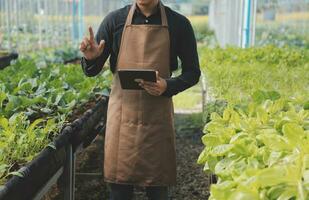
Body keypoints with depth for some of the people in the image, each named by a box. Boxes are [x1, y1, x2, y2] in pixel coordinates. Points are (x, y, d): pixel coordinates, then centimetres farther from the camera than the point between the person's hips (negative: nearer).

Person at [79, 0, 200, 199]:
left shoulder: (178, 24, 1)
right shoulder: (115, 20, 2)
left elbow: (192, 72, 6)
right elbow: (92, 71, 7)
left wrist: (167, 87, -14)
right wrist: (91, 58, -17)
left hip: (158, 117, 0)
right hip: (123, 114, 0)